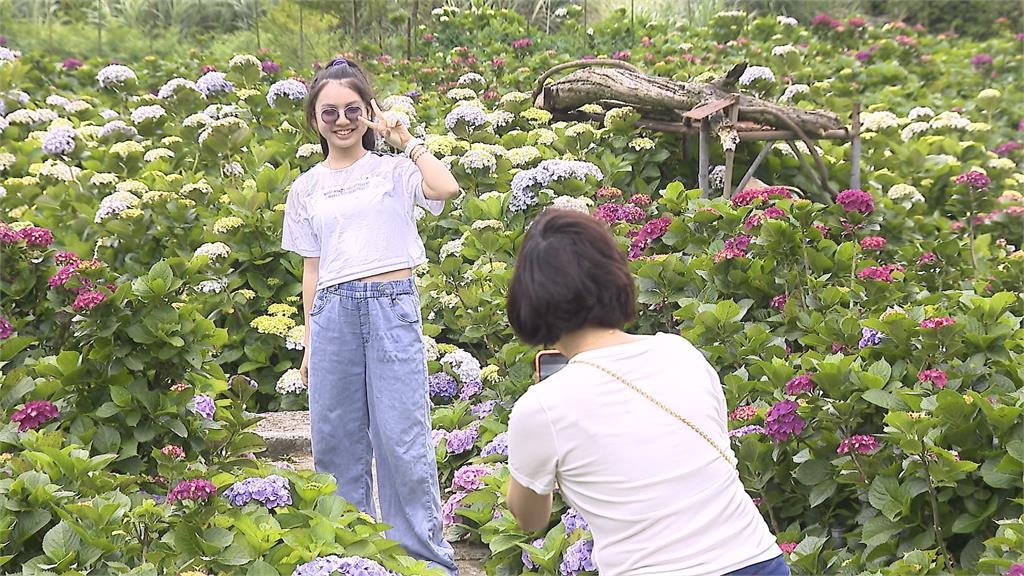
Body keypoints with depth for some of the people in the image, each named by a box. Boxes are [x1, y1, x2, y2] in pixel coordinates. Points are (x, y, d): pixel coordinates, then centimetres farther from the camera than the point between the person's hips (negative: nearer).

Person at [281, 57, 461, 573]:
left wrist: (405, 139, -9)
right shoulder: (306, 189, 12)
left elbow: (446, 188, -19)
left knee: (402, 439, -3)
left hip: (392, 307, -3)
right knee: (336, 440, 8)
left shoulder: (394, 170, 3)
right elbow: (312, 269, 14)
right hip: (334, 313, 3)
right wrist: (310, 345, 13)